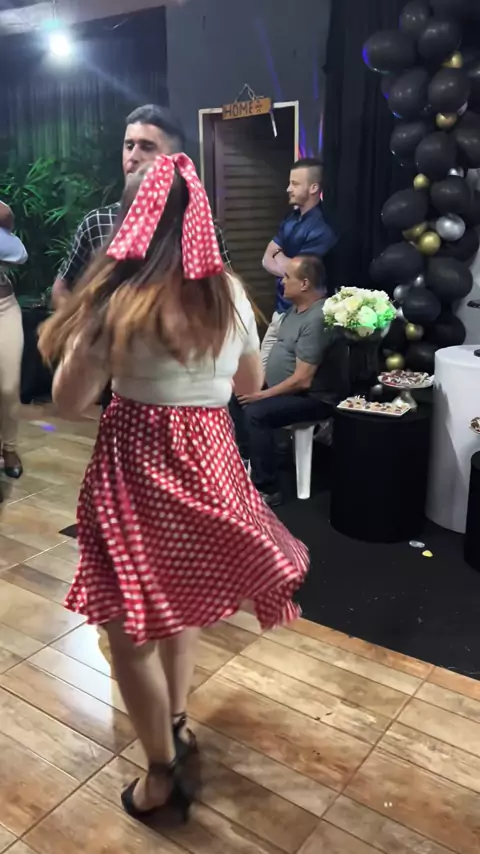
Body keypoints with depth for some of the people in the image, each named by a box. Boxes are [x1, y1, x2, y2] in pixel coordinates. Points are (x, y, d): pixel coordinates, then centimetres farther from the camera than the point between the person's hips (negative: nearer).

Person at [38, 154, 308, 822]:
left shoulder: (118, 296, -12)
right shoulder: (229, 292, 2)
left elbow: (69, 400, -9)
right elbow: (252, 385, 13)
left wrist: (81, 332, 6)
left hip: (137, 465, -5)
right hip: (208, 460, 6)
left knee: (130, 628, 10)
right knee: (178, 600, 25)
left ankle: (164, 772, 23)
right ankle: (177, 725, 43)